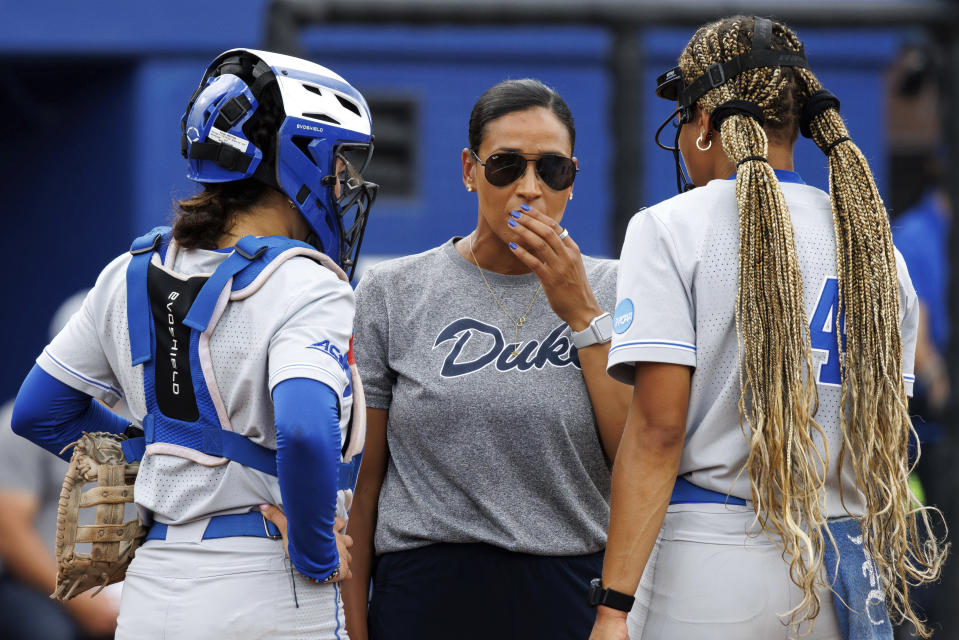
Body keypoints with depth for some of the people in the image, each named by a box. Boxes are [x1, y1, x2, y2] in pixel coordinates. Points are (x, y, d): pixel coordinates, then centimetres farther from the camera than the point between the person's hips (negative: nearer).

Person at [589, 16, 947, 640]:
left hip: (712, 569, -5)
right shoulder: (875, 242, 12)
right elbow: (887, 436, 13)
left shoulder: (671, 228, -4)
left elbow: (658, 428, -11)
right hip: (849, 579, 5)